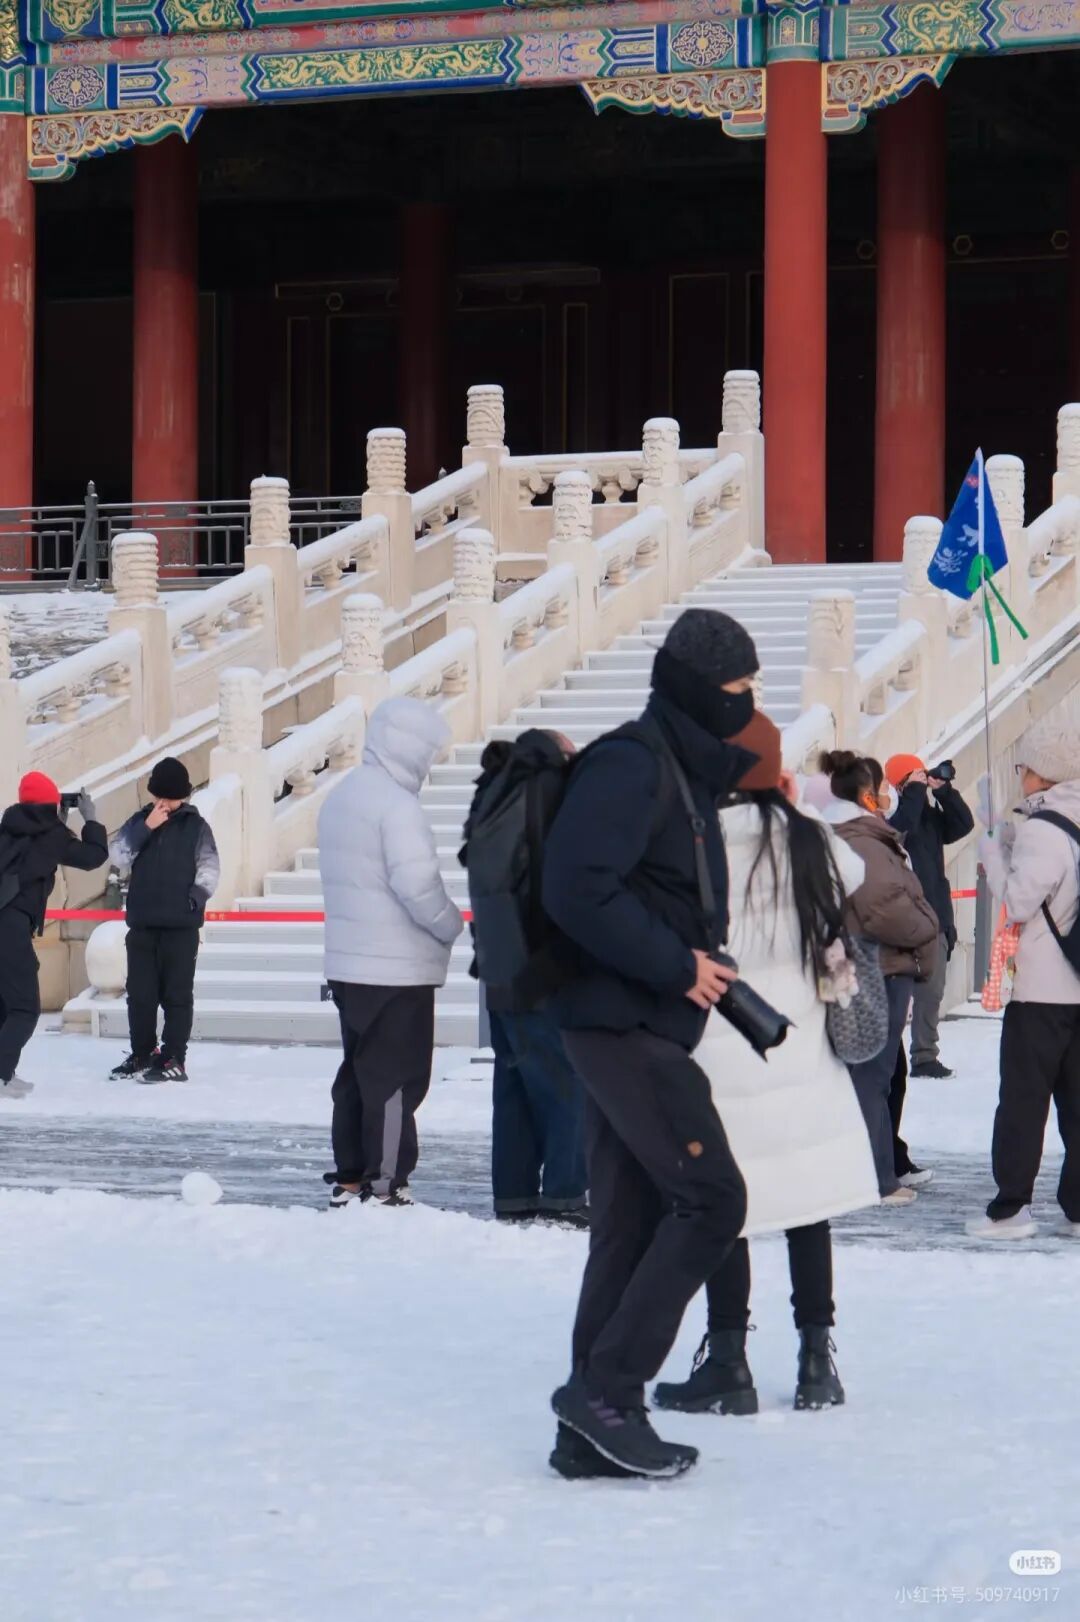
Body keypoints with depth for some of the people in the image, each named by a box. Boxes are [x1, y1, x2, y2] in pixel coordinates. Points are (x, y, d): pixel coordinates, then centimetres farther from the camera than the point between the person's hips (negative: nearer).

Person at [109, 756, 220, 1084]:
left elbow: (210, 867, 0)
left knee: (177, 993, -3)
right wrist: (146, 829, -9)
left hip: (181, 924, -3)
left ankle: (173, 1060, -3)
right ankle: (142, 1054, 20)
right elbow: (118, 858, -1)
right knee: (140, 992, 8)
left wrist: (197, 895, -15)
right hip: (142, 922, 4)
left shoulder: (196, 826, 3)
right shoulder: (138, 821, 10)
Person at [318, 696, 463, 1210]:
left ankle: (349, 1180, 19)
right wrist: (452, 927, -7)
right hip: (399, 969, -9)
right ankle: (385, 1187, -2)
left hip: (347, 965, 9)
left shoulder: (340, 797, 13)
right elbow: (417, 884, -23)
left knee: (357, 1074, 15)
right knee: (396, 1081, -3)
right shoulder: (398, 805, -17)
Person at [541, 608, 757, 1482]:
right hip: (626, 1025, -10)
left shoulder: (686, 771, 18)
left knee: (631, 1226, 9)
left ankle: (594, 1430, 12)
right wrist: (677, 965, -17)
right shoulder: (631, 762, -13)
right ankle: (607, 1387, -8)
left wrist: (699, 967, 9)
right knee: (711, 1198, -11)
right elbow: (579, 889, -23)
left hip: (638, 1030, 10)